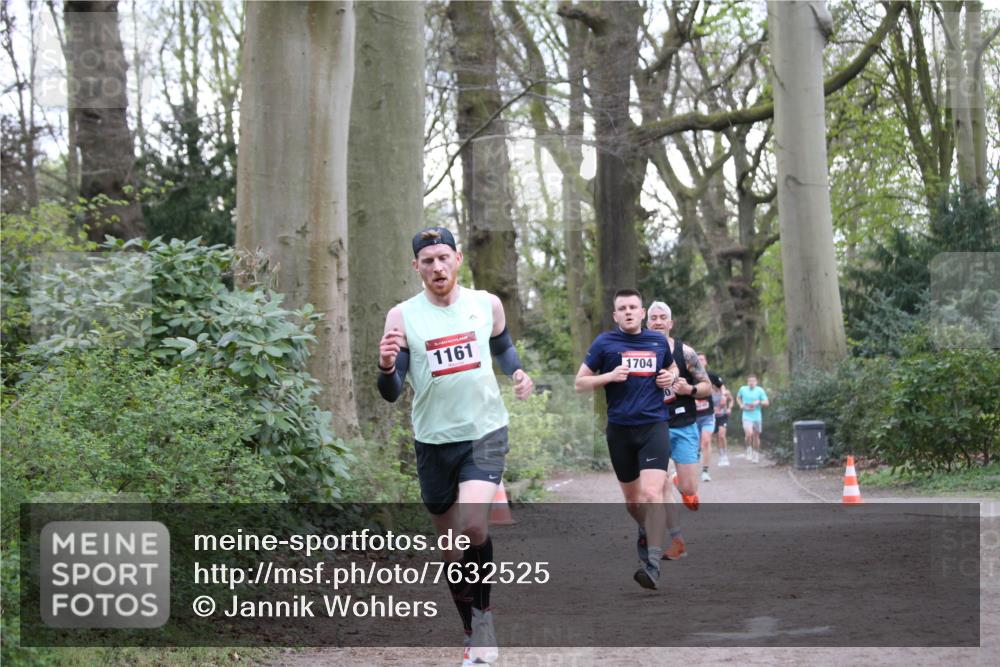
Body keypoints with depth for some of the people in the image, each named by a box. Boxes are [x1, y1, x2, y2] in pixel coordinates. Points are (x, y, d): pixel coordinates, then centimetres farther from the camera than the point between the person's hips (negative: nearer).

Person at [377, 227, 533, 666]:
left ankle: (483, 610, -2)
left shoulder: (487, 304, 1)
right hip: (434, 442, 1)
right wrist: (386, 367, -28)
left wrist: (519, 373, 1)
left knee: (473, 526, -24)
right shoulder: (402, 316, -5)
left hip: (485, 433, -1)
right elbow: (391, 393, -6)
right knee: (452, 550, 10)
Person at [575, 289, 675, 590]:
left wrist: (670, 377, 4)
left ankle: (652, 564, -19)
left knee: (652, 493, -19)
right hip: (619, 429, 1)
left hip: (654, 426, -1)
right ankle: (645, 531, 48)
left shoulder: (659, 341, 8)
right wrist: (609, 376, -14)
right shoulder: (604, 343, 1)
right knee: (631, 497, 15)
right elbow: (580, 383, 2)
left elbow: (670, 368, 28)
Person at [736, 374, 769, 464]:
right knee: (749, 433, -23)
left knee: (756, 436, 9)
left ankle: (756, 455, 25)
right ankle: (749, 449, 3)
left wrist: (759, 402, -20)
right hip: (747, 417, -1)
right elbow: (738, 397, 21)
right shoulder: (743, 389, 2)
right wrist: (741, 405, 3)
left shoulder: (760, 390, -3)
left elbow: (767, 403, -2)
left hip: (757, 417, 1)